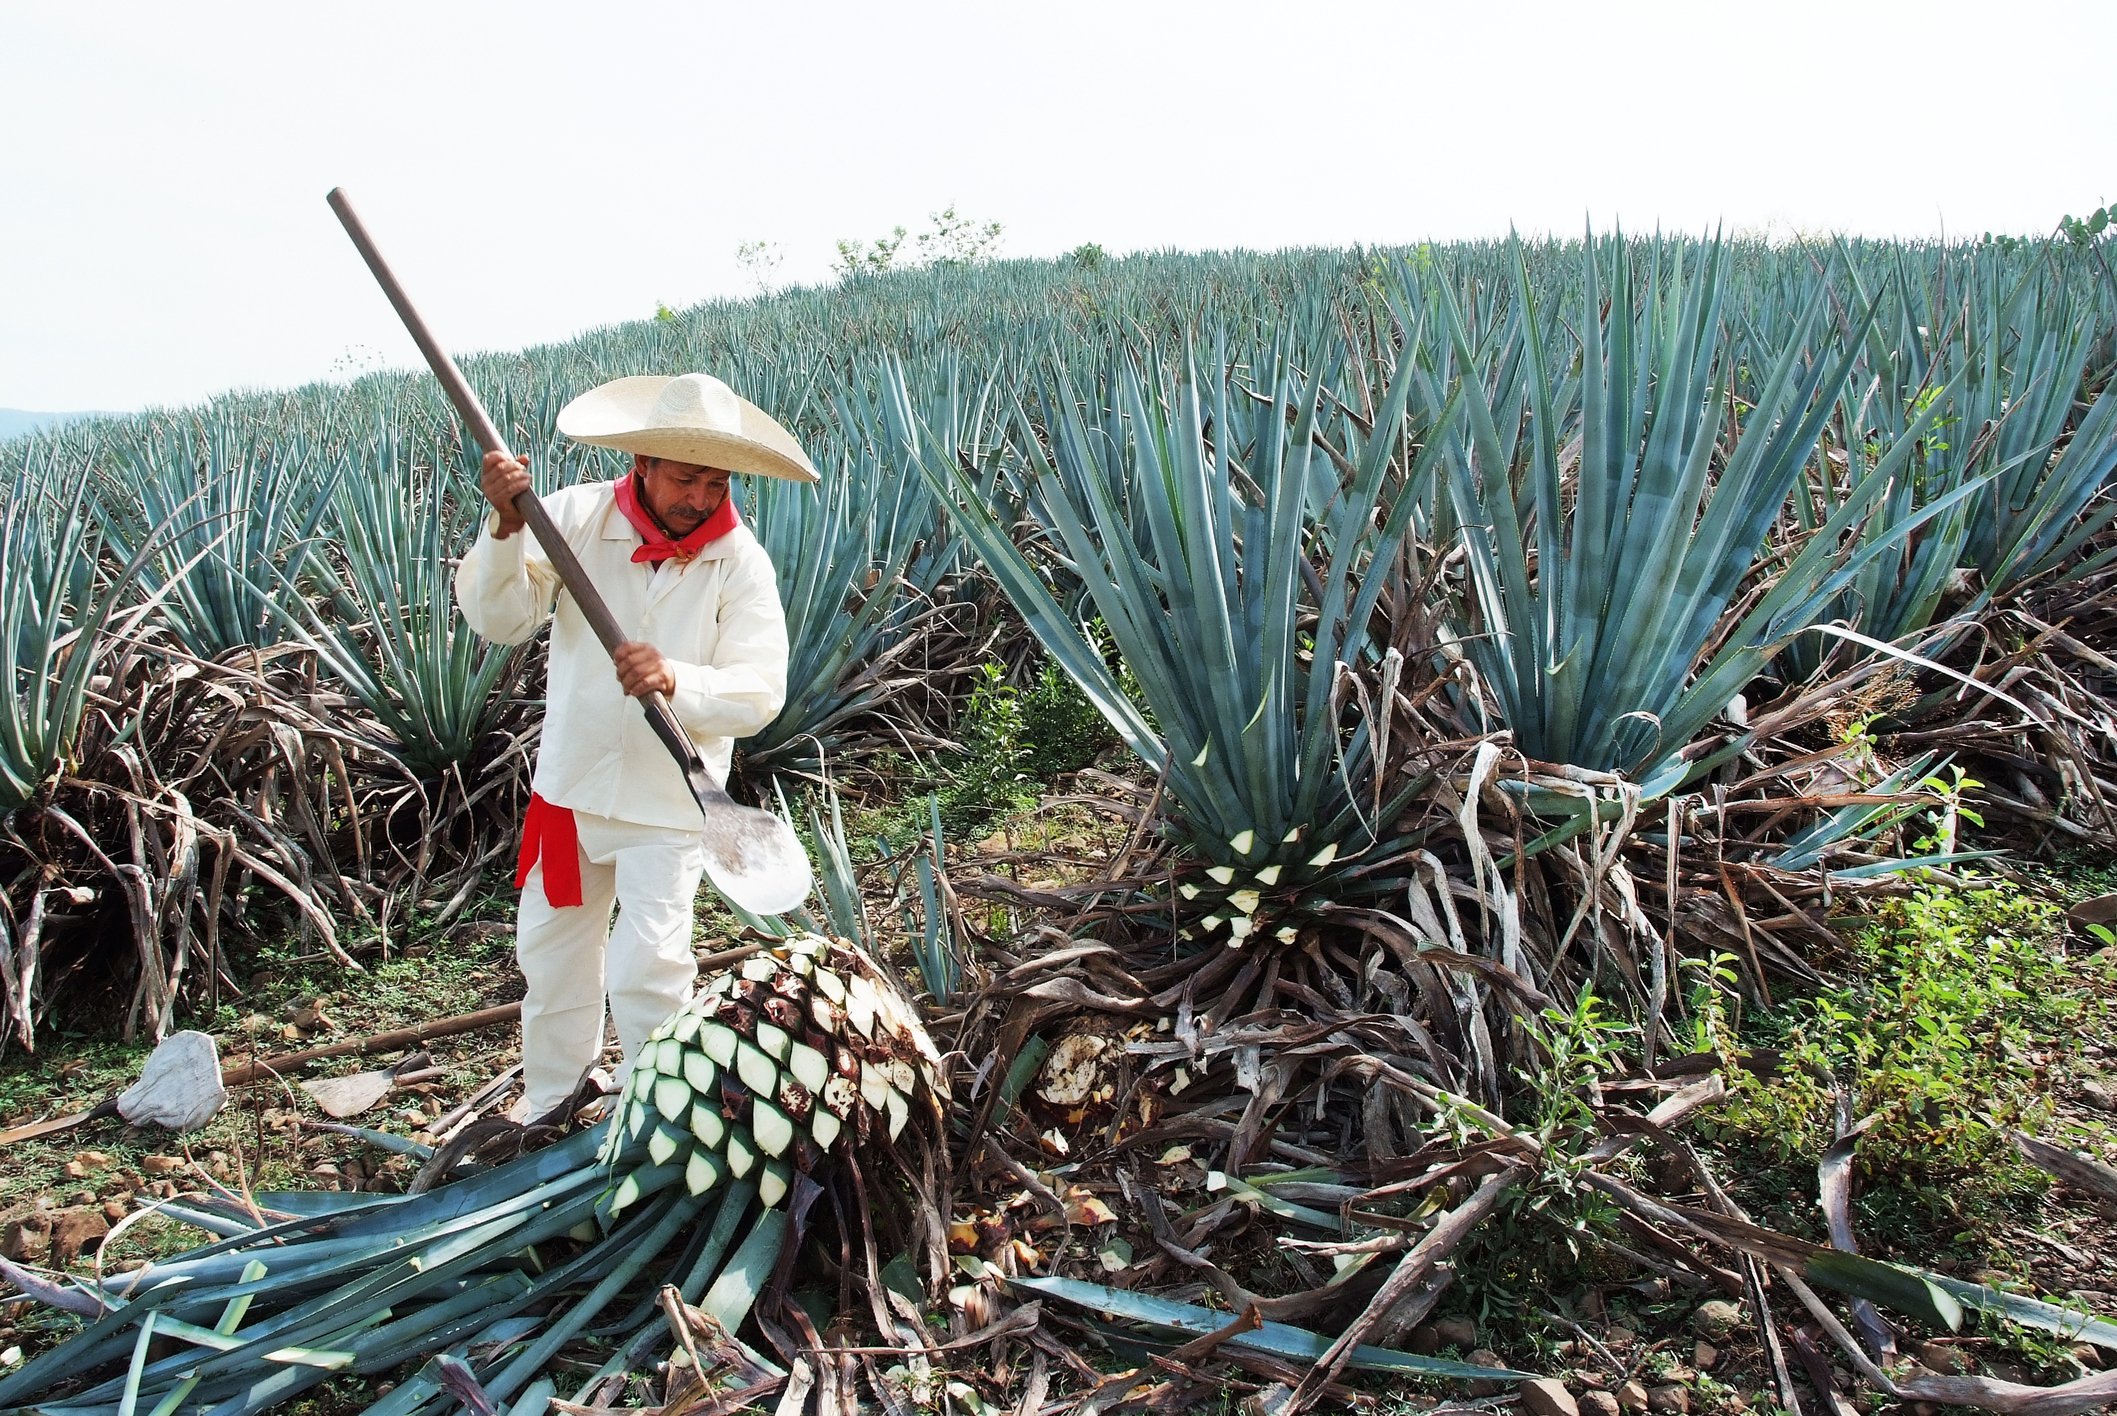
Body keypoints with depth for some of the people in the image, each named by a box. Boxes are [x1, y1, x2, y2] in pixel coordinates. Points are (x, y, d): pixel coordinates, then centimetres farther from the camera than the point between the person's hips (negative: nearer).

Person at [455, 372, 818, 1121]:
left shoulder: (741, 562, -14)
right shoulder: (576, 515, -10)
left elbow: (758, 693, -21)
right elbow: (497, 618, -16)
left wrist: (675, 680, -40)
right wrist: (505, 528, -34)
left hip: (668, 800, -3)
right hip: (570, 781, 4)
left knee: (646, 970, -5)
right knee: (550, 949, 20)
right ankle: (552, 1095, 44)